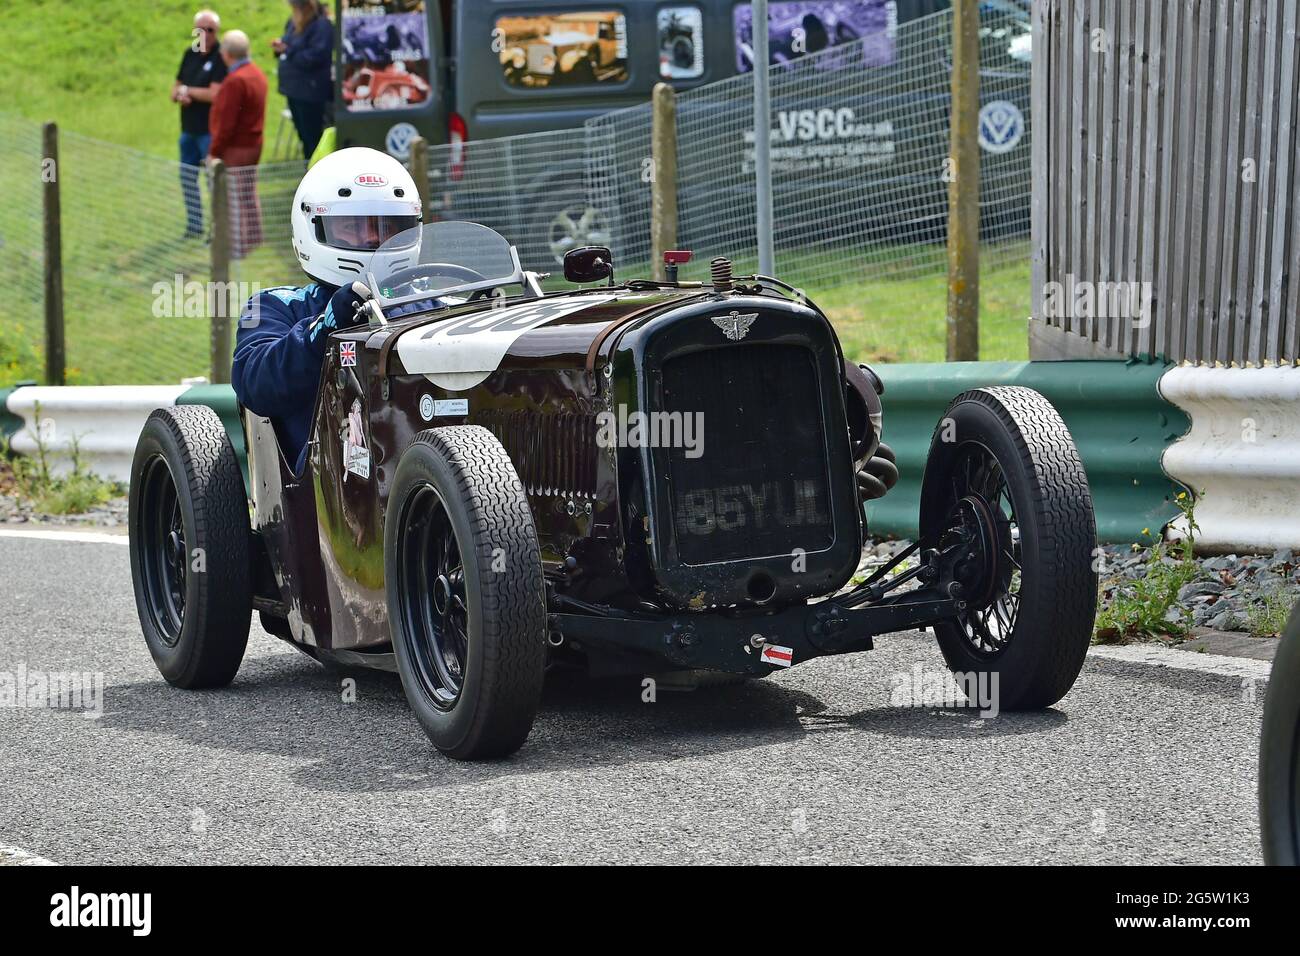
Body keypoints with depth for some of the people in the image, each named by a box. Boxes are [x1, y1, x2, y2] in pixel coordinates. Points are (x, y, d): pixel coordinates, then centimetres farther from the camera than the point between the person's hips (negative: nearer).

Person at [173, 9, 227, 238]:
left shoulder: (220, 59, -12)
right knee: (187, 177, 16)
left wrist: (187, 90, -8)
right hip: (189, 128, 8)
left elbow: (214, 94, -20)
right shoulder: (190, 54, 10)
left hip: (210, 131, -8)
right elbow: (174, 91, 14)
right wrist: (179, 95, -9)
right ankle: (194, 224, 29)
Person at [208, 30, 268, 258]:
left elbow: (226, 122, -22)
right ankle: (253, 240, 24)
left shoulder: (236, 81, -22)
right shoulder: (256, 73, 9)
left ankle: (239, 247, 1)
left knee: (236, 199, -3)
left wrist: (214, 151, -13)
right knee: (249, 196, 16)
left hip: (236, 149, -10)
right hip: (253, 144, 10)